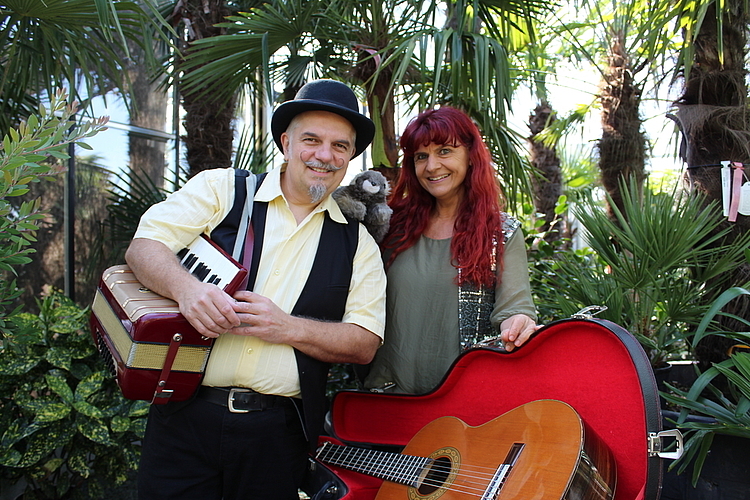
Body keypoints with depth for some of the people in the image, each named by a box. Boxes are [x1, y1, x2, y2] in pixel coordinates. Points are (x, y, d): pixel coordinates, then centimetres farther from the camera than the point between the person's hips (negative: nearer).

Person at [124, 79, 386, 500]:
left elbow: (365, 344, 2)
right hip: (187, 414, -1)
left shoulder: (358, 243, 9)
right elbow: (143, 247, -1)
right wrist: (186, 287, -22)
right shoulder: (221, 189, 6)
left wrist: (287, 328, -13)